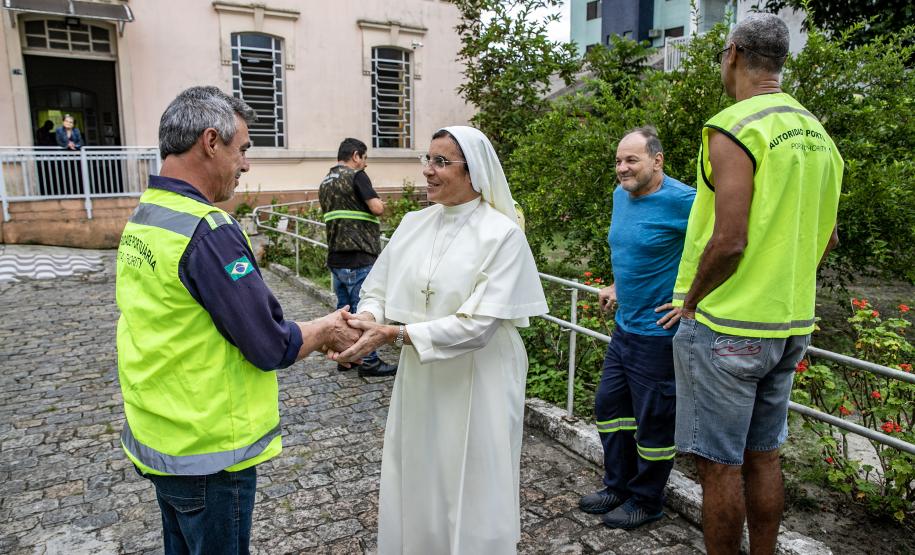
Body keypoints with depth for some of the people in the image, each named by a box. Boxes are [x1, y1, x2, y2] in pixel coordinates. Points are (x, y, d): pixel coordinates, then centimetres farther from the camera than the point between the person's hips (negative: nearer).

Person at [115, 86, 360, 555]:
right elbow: (271, 348, -22)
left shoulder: (140, 218, 4)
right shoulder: (208, 231, -25)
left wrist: (308, 336, 8)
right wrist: (326, 329, -3)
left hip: (155, 437, 8)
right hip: (207, 453, -8)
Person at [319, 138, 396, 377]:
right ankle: (368, 361, 6)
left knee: (344, 307, 14)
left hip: (336, 257, 8)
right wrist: (380, 202, 3)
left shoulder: (325, 183, 15)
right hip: (359, 258, -8)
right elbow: (377, 208, -19)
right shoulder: (356, 176, -11)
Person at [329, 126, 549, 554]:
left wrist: (394, 334, -25)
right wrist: (367, 318, -19)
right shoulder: (413, 224, 3)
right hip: (419, 378, 5)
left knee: (470, 495, 12)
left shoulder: (502, 234, -15)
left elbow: (478, 323, -22)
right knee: (415, 487, 19)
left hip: (477, 384, -5)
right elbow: (379, 289, 4)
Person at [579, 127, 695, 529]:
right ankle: (618, 486, 34)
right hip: (624, 326, 9)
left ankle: (645, 501, 26)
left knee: (654, 420, 6)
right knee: (609, 405, 16)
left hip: (658, 333, -8)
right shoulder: (621, 194, 8)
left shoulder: (680, 200, -18)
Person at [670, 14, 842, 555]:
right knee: (763, 455, 19)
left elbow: (728, 241, -23)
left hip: (726, 327, -8)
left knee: (720, 464, 4)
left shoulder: (735, 127, -15)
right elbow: (826, 237, 17)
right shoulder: (816, 132, 12)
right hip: (790, 324, 8)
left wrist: (691, 302, -9)